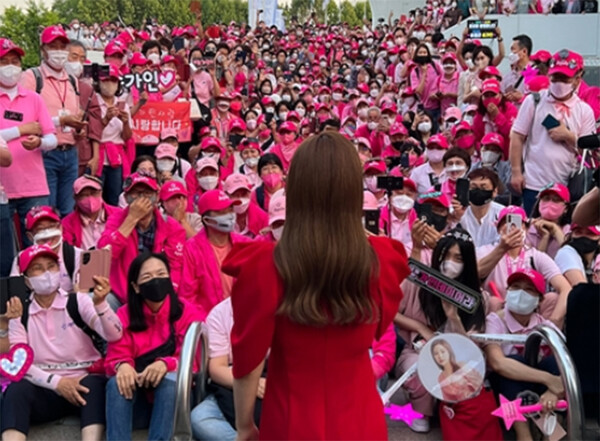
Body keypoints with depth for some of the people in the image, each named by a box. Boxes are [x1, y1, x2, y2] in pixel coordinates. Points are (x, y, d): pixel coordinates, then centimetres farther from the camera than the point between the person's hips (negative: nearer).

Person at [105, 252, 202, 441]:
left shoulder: (187, 312, -5)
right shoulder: (124, 315, 1)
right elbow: (115, 357, -5)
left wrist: (166, 364, -34)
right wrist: (122, 366, -30)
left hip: (174, 398, -2)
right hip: (137, 401, 2)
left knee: (170, 379, -33)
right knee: (118, 382, -29)